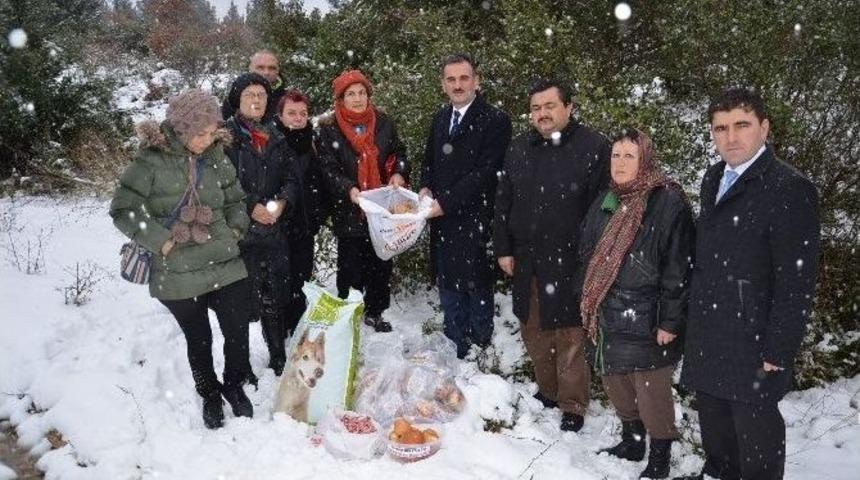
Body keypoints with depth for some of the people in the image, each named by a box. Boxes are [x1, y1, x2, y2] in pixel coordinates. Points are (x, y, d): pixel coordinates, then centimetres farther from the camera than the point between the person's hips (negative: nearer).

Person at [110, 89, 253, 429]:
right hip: (178, 273, -3)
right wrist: (161, 241, -15)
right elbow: (123, 210, -11)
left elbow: (236, 201, 16)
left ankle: (234, 385, 36)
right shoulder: (151, 160, -11)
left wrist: (235, 230, 2)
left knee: (238, 332, 7)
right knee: (198, 339, 14)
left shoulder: (216, 158, 2)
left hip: (226, 264, 3)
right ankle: (209, 395, 38)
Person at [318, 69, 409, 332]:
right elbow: (329, 169, -10)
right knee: (351, 265, 4)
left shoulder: (383, 122, 4)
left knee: (382, 262, 12)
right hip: (350, 211, -3)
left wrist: (399, 173, -7)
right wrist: (349, 189, -26)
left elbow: (398, 152, 13)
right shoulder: (330, 129, -5)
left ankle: (374, 311, 28)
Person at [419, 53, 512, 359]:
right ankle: (455, 354, 30)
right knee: (448, 289, 15)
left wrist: (445, 202, -18)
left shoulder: (495, 121, -10)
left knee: (478, 292, 2)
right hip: (443, 222, 7)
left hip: (475, 222, -7)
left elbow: (486, 172, -17)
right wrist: (426, 187, 2)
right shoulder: (440, 119, 13)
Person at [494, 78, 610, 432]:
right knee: (534, 332, 16)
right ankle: (547, 391, 36)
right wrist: (503, 249, 10)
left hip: (570, 264, -5)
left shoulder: (593, 147, -9)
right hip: (527, 261, 6)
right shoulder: (519, 149, 9)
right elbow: (503, 202, 14)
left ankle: (573, 406, 20)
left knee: (570, 338, 3)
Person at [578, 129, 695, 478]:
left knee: (651, 390, 2)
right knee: (616, 382, 18)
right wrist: (589, 302, 16)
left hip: (647, 318, -7)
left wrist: (670, 321, -15)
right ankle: (632, 442, 40)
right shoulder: (605, 201, 9)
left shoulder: (668, 202, -13)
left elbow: (679, 267, -15)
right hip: (610, 315, 7)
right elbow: (588, 255, 17)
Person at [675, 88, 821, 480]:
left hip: (751, 344, -7)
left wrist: (778, 352, -17)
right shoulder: (713, 179, 8)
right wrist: (695, 313, 11)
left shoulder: (790, 190, -16)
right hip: (706, 338, 7)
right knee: (714, 424, 23)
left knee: (756, 432, 9)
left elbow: (797, 283, -17)